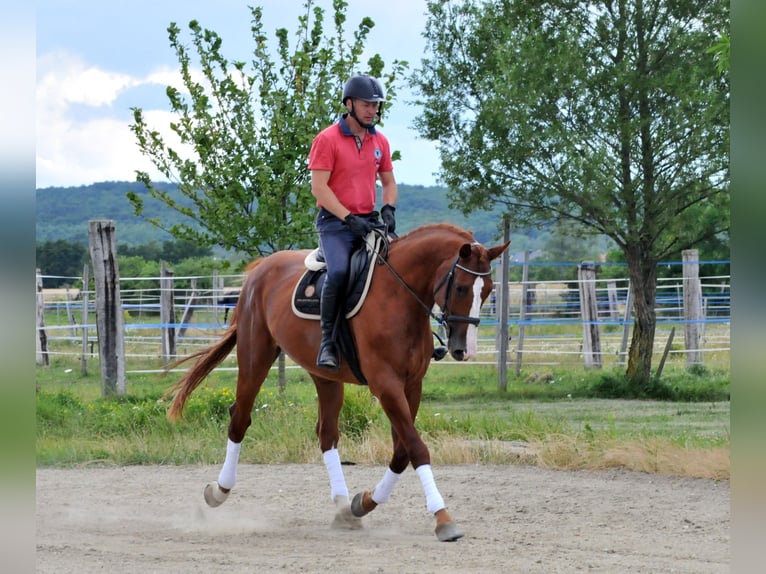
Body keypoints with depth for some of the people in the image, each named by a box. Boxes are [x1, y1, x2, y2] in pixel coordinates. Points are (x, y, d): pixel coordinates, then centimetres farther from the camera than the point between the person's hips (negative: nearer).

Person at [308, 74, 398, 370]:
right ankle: (327, 341, -21)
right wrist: (349, 218, -17)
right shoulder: (327, 140, -5)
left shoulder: (380, 141, 13)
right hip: (335, 222, -6)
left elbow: (388, 181, 22)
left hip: (368, 220, 6)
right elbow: (318, 187, -11)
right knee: (339, 272, -29)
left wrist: (388, 209, 1)